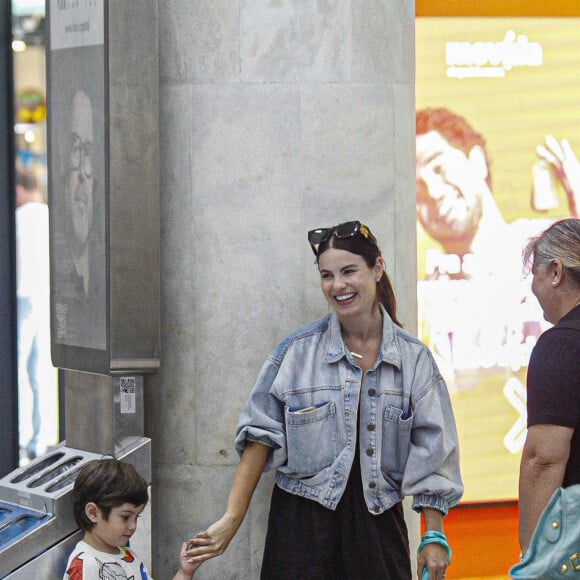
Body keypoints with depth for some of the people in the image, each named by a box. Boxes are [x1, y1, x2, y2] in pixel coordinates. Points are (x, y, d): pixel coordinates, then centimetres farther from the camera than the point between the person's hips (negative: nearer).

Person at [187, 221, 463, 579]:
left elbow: (430, 455, 3)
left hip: (378, 524, 1)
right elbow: (260, 436, 0)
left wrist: (434, 536, -1)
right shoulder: (297, 351, 1)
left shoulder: (414, 358, 3)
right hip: (303, 521, -1)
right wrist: (232, 519, -7)